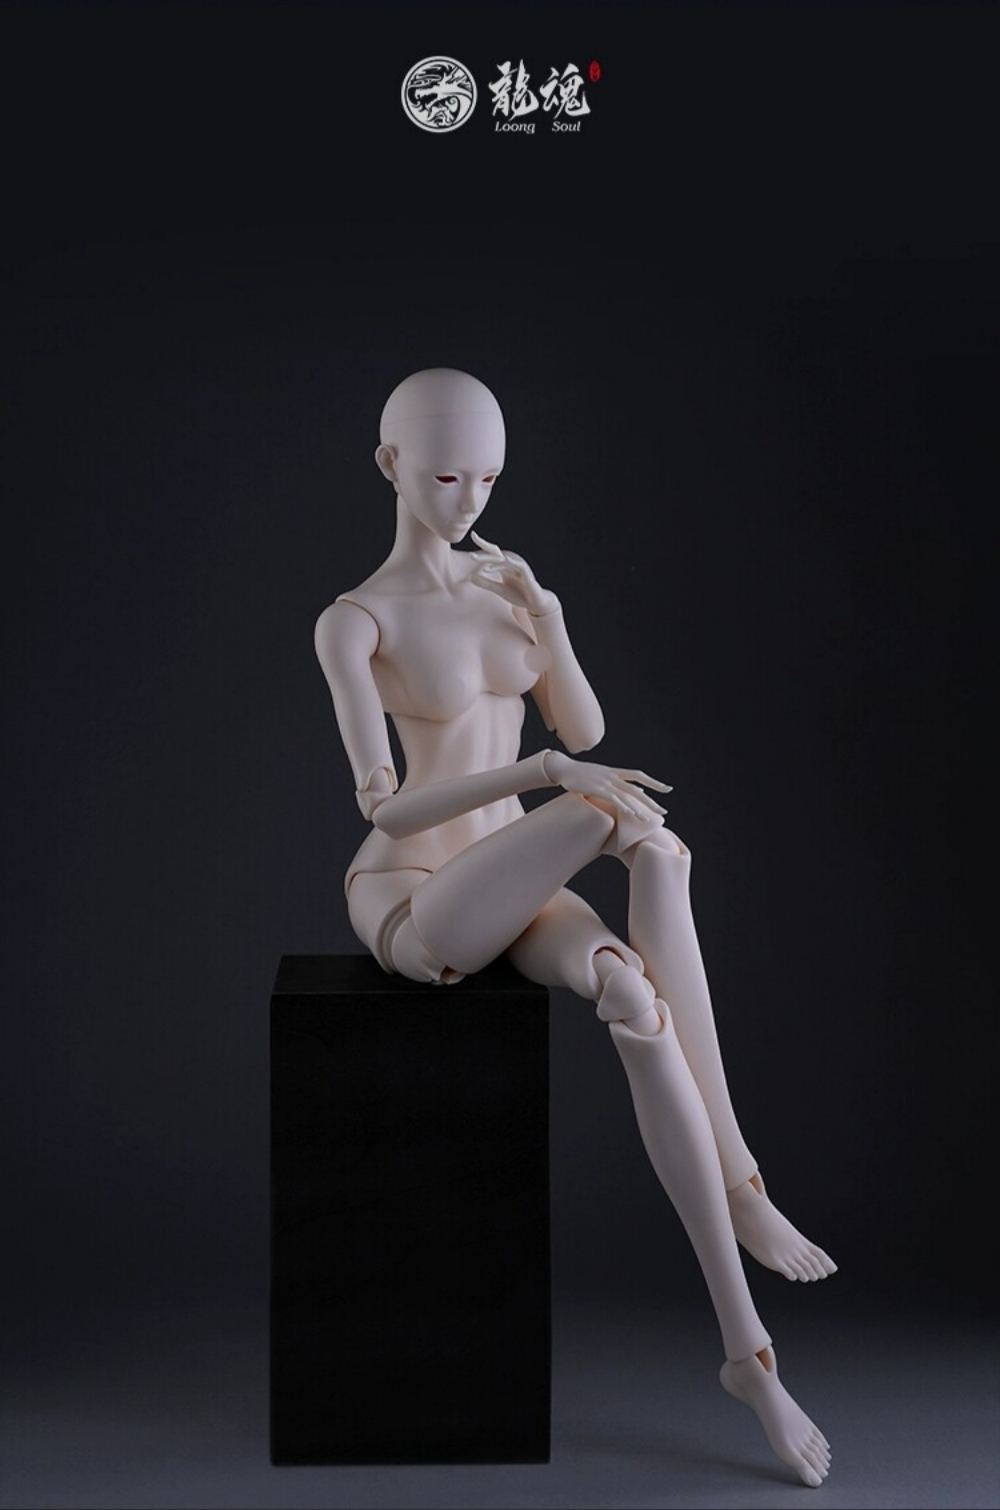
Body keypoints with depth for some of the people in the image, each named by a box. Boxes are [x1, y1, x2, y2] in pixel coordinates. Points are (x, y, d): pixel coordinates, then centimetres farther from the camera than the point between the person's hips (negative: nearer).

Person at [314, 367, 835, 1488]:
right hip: (409, 903, -6)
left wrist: (547, 623, -12)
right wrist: (546, 774, -34)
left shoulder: (503, 581, 9)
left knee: (633, 995, -32)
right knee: (641, 832, -33)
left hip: (506, 892, 6)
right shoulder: (350, 624, -11)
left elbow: (584, 730, 7)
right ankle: (740, 1184, -26)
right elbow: (385, 807, -22)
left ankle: (747, 1345, -32)